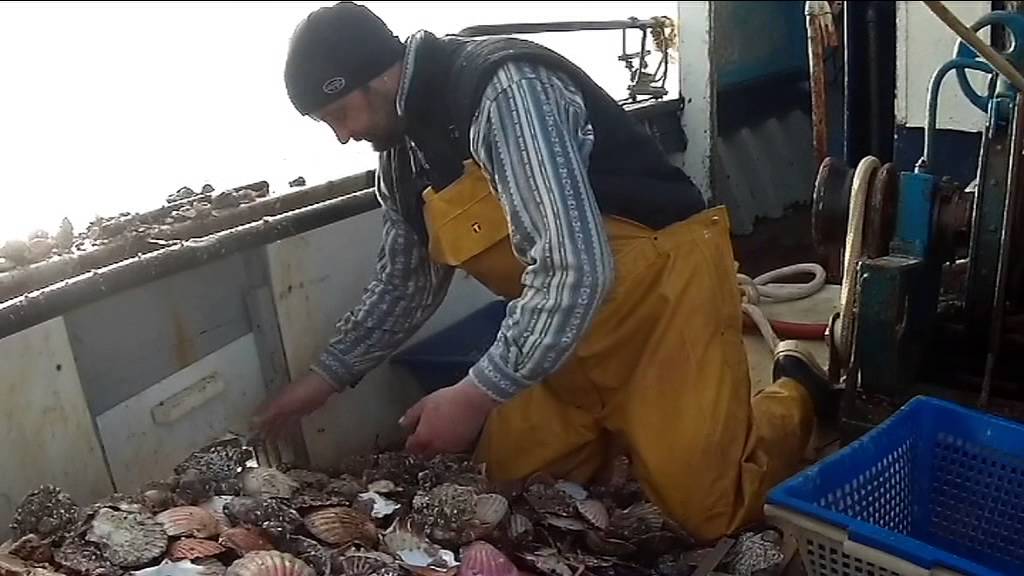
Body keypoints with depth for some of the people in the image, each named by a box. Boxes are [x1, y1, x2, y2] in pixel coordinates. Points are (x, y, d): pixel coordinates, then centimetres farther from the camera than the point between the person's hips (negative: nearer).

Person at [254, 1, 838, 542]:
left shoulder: (504, 88, -27)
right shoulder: (402, 154, 1)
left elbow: (575, 268, -34)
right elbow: (407, 282, 15)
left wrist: (478, 393, -29)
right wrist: (327, 376, 13)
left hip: (660, 279, -8)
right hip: (562, 322, 8)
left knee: (707, 510, -6)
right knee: (505, 480, 8)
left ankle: (792, 395, 23)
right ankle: (626, 425, 30)